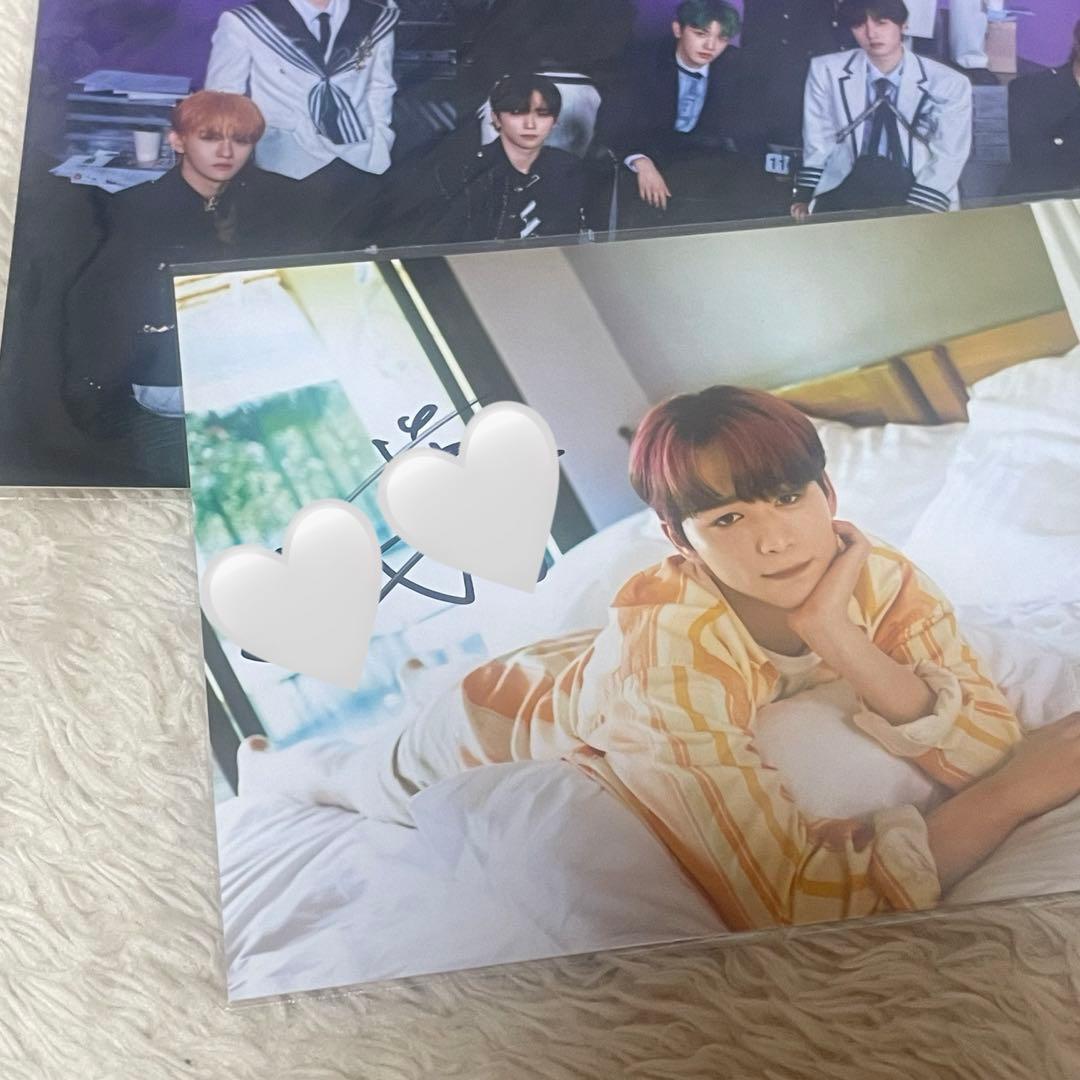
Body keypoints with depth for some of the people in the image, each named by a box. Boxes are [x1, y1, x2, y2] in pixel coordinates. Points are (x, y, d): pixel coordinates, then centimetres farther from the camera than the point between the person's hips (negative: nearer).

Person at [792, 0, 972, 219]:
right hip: (846, 189, 0)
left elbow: (948, 160, -5)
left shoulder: (949, 84, -1)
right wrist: (804, 199, -2)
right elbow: (818, 145, 8)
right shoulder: (826, 71, 3)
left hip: (915, 192, 0)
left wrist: (915, 212, -18)